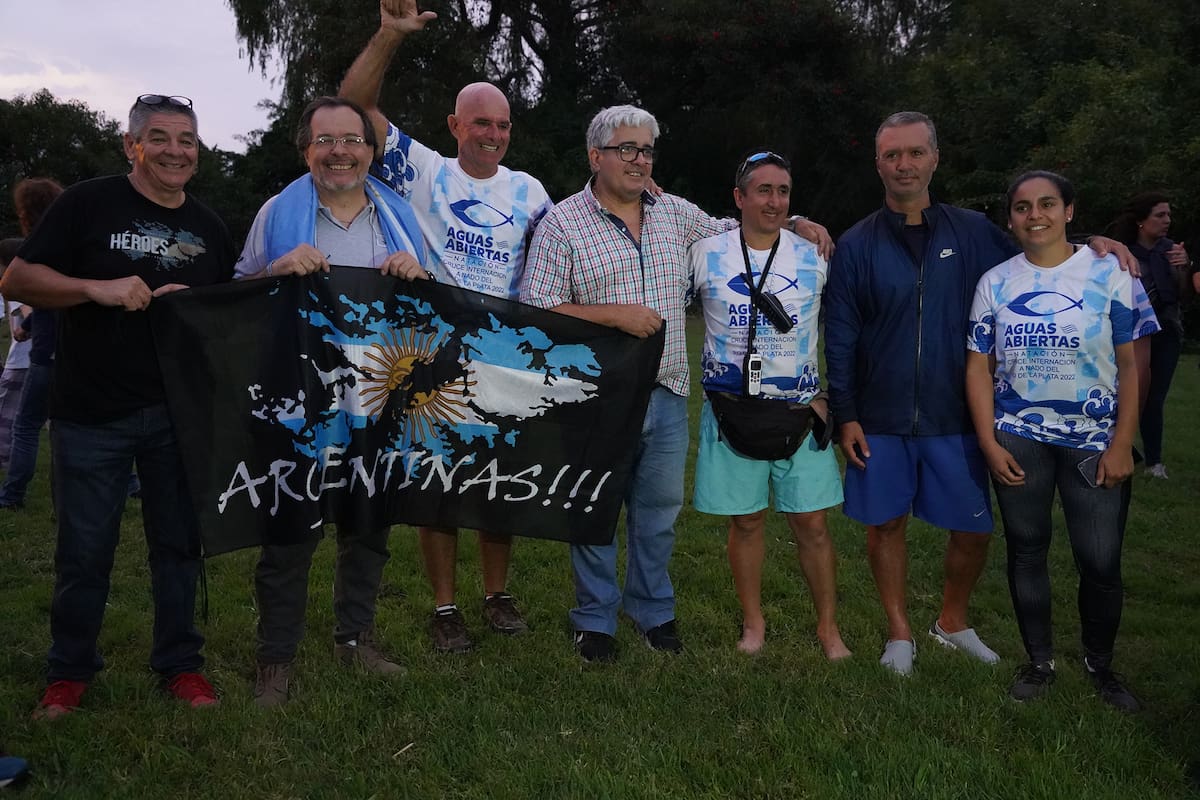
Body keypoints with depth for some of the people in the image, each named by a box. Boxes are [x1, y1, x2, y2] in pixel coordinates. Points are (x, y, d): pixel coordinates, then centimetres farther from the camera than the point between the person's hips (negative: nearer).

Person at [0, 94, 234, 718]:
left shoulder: (209, 228, 10)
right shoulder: (89, 204, -3)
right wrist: (98, 288, -20)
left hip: (180, 414, 3)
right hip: (91, 415, -3)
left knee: (179, 543, 11)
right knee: (84, 550, 6)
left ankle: (179, 662, 27)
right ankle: (69, 671, 27)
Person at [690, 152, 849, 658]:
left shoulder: (814, 258, 4)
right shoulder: (706, 254, -1)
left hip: (801, 409, 1)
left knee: (811, 523, 3)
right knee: (746, 521, 8)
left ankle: (828, 627, 20)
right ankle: (753, 623, 26)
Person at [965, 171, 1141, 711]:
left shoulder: (1108, 274, -2)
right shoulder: (995, 283, 3)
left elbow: (1131, 364, -3)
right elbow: (979, 367, 3)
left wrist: (1122, 444, -9)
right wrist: (989, 444, -4)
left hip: (1095, 442, -1)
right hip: (1018, 441, 2)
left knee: (1101, 562, 0)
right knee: (1026, 550, 10)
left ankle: (1101, 666, 23)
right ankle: (1039, 662, 26)